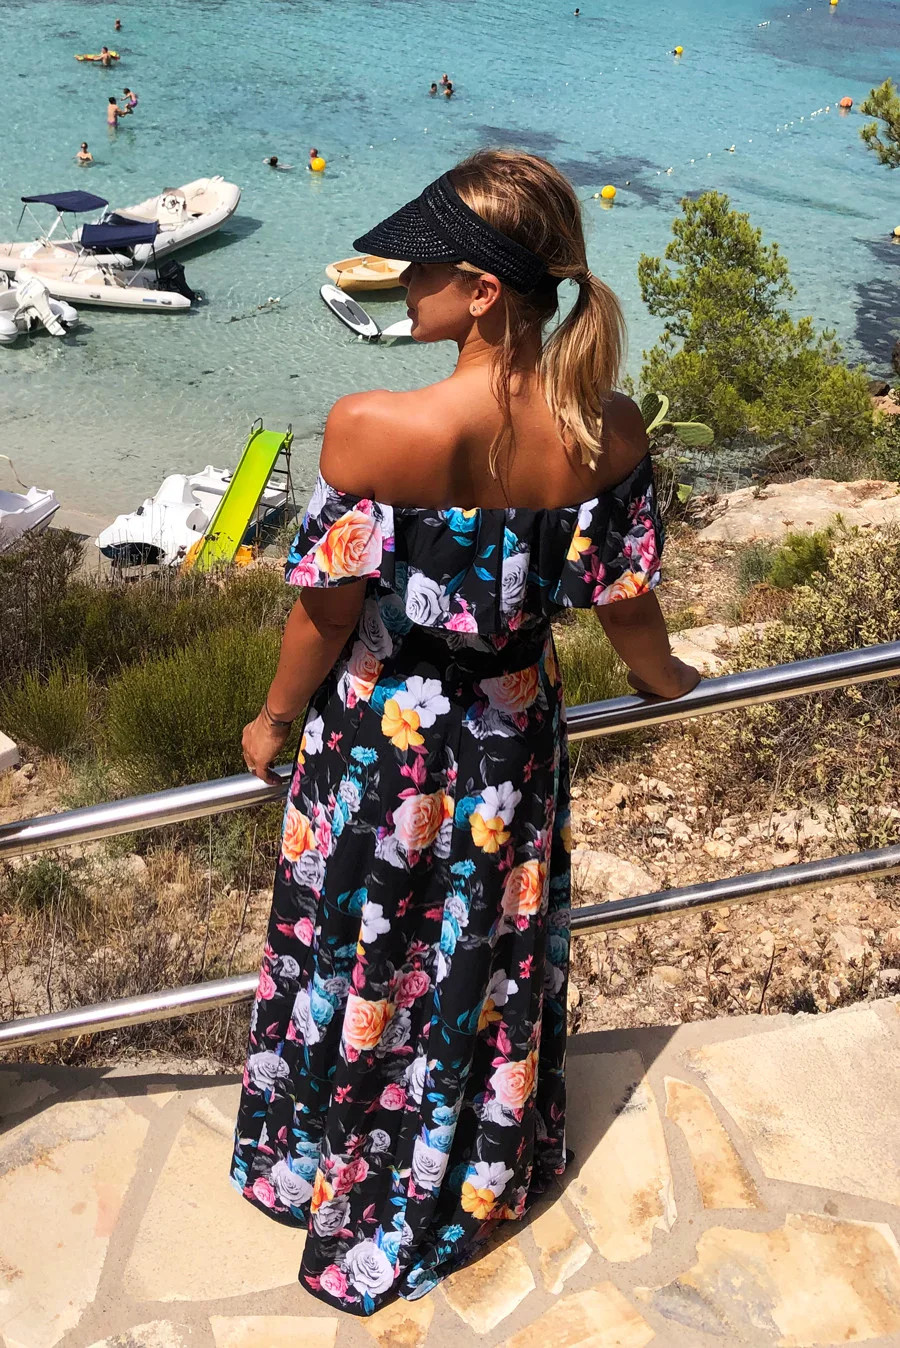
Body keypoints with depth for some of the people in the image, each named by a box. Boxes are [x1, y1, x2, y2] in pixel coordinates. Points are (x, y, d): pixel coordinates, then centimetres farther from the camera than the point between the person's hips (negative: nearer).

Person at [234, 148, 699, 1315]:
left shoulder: (374, 431, -29)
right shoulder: (609, 432, -16)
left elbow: (328, 610, -17)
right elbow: (624, 601, -4)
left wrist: (275, 720, 2)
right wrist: (670, 682, 19)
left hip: (382, 746, -3)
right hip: (514, 745, 4)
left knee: (358, 970, 20)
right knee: (498, 958, 25)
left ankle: (341, 1187, 46)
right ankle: (485, 1177, 51)